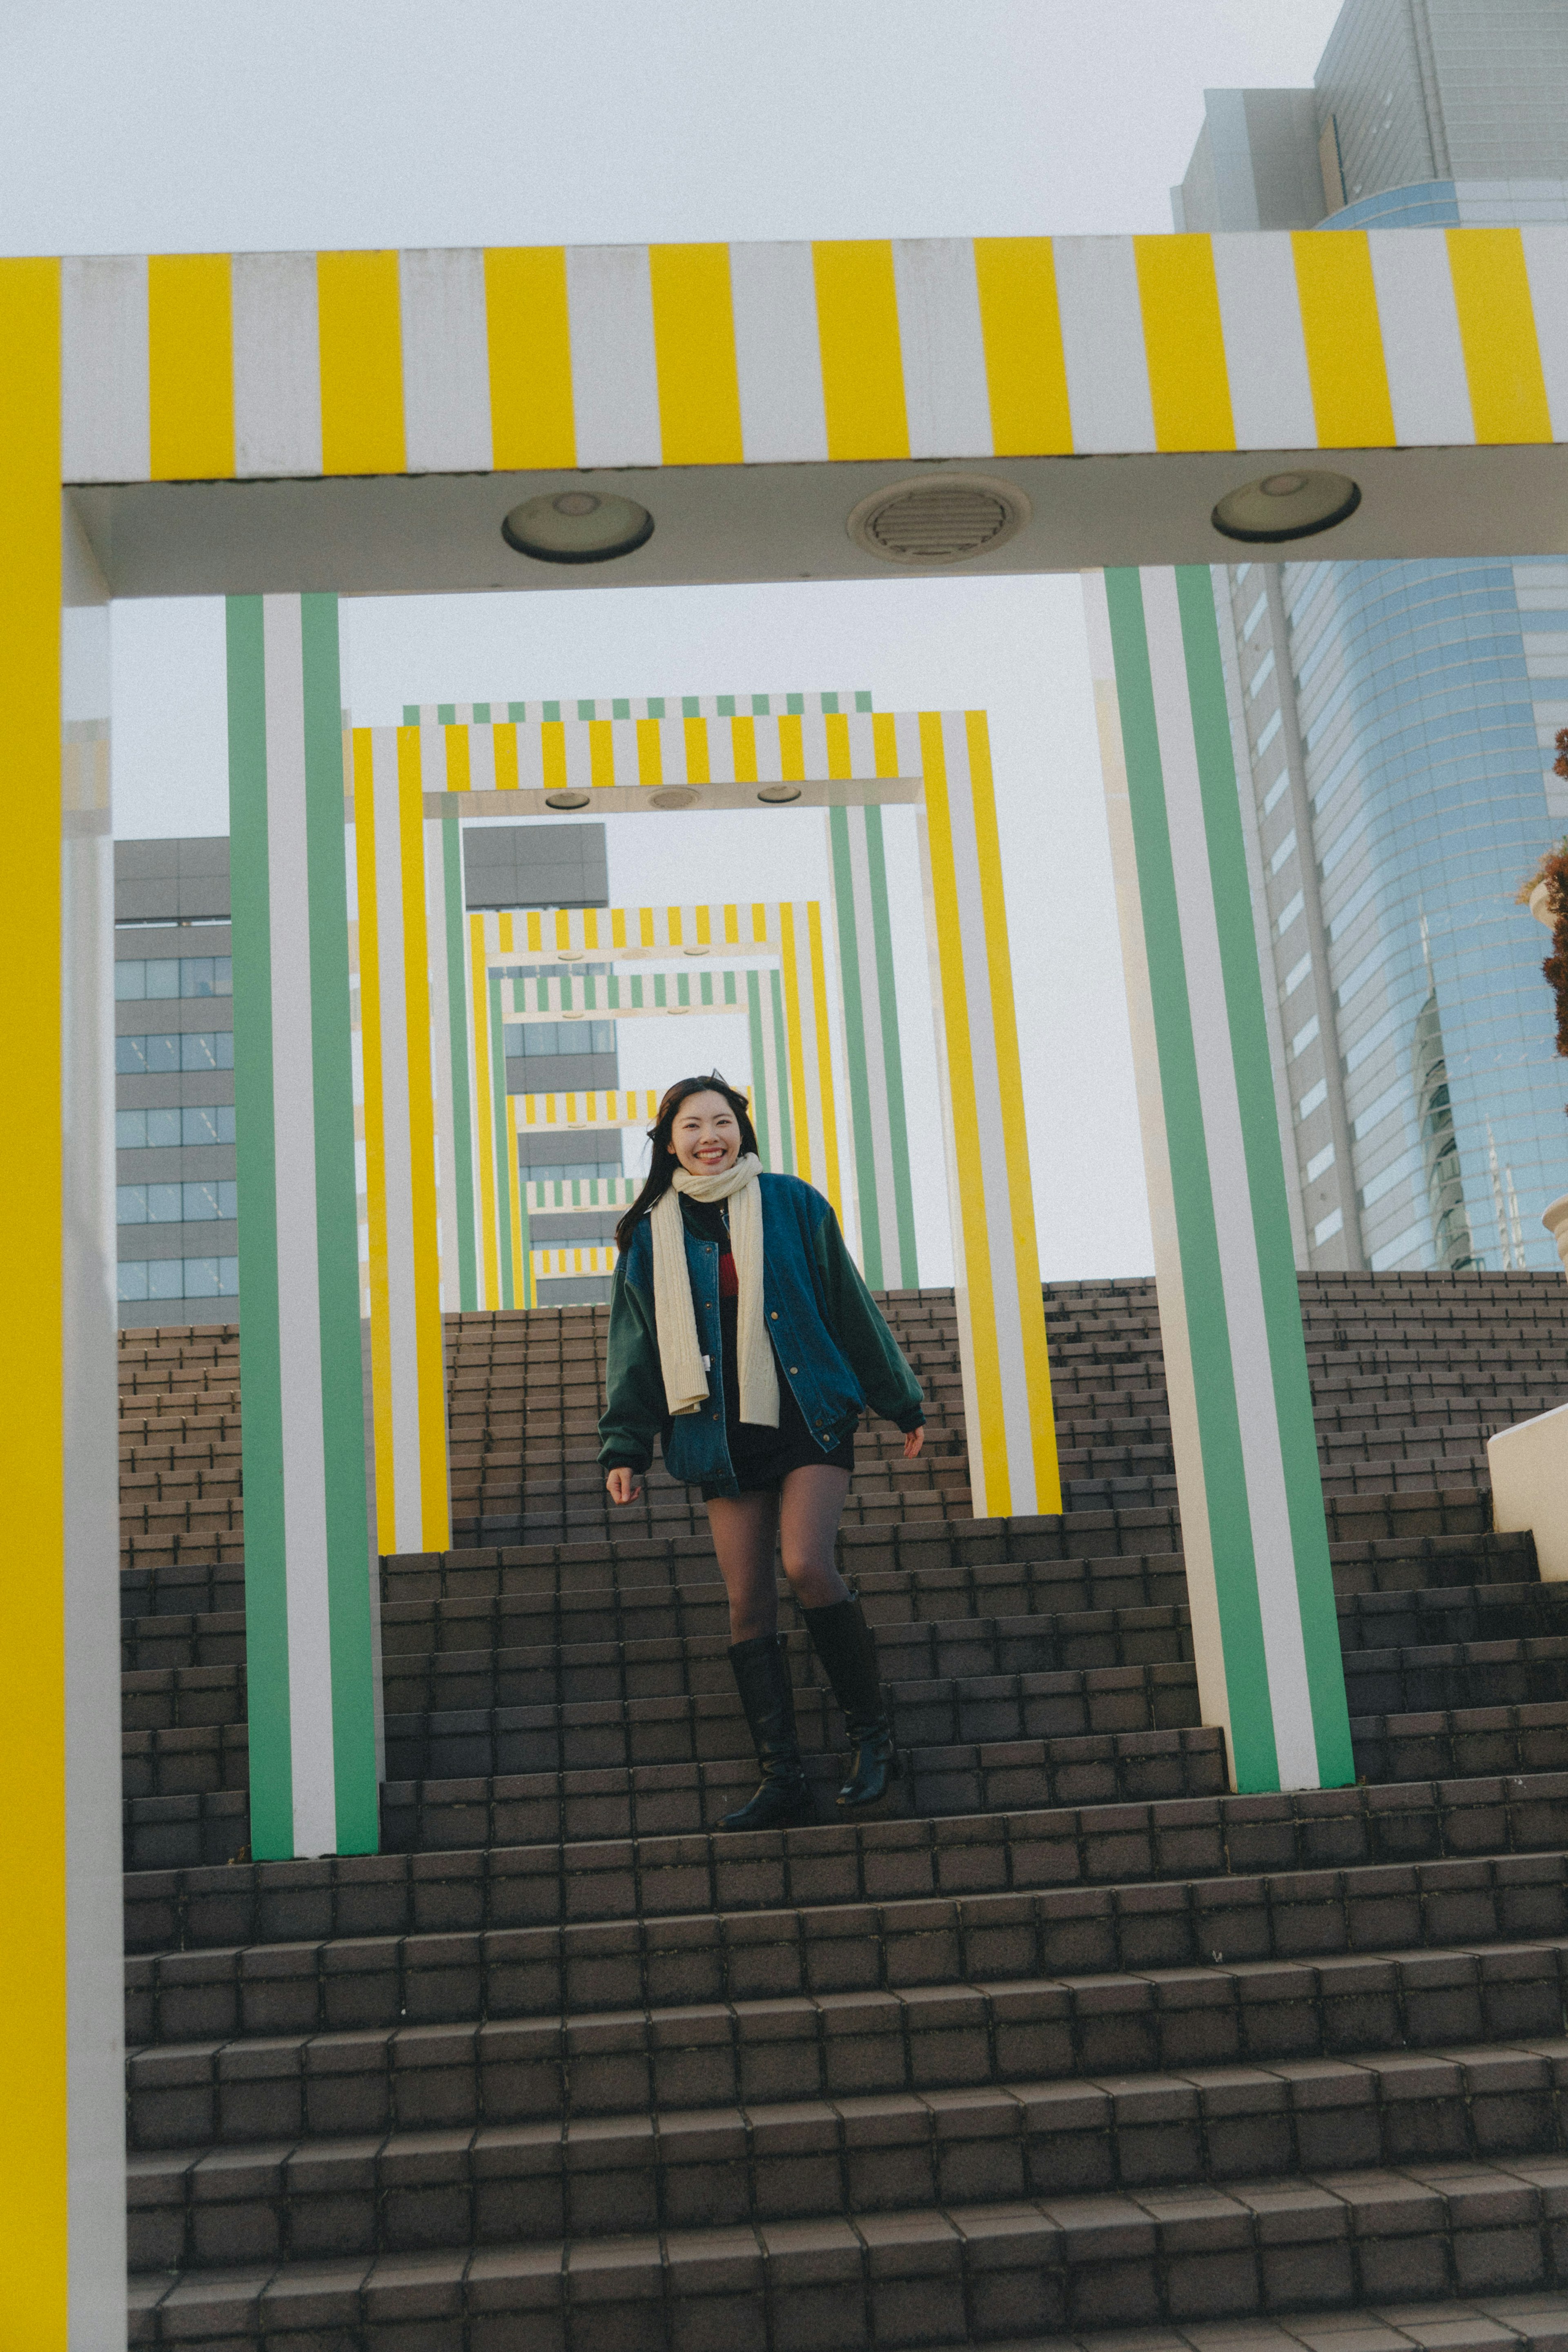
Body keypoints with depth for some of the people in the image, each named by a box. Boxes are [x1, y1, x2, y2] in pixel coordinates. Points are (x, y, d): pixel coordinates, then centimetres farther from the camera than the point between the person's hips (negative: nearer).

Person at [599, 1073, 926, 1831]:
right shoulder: (651, 1236, 9)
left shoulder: (792, 1205, 4)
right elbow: (635, 1349, 13)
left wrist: (901, 1404, 11)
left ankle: (872, 1734, -3)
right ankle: (781, 1781, 2)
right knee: (747, 1601, -1)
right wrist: (624, 1448, 6)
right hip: (723, 1435, 3)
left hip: (809, 1417, -3)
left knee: (807, 1565, -20)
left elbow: (850, 1305, 8)